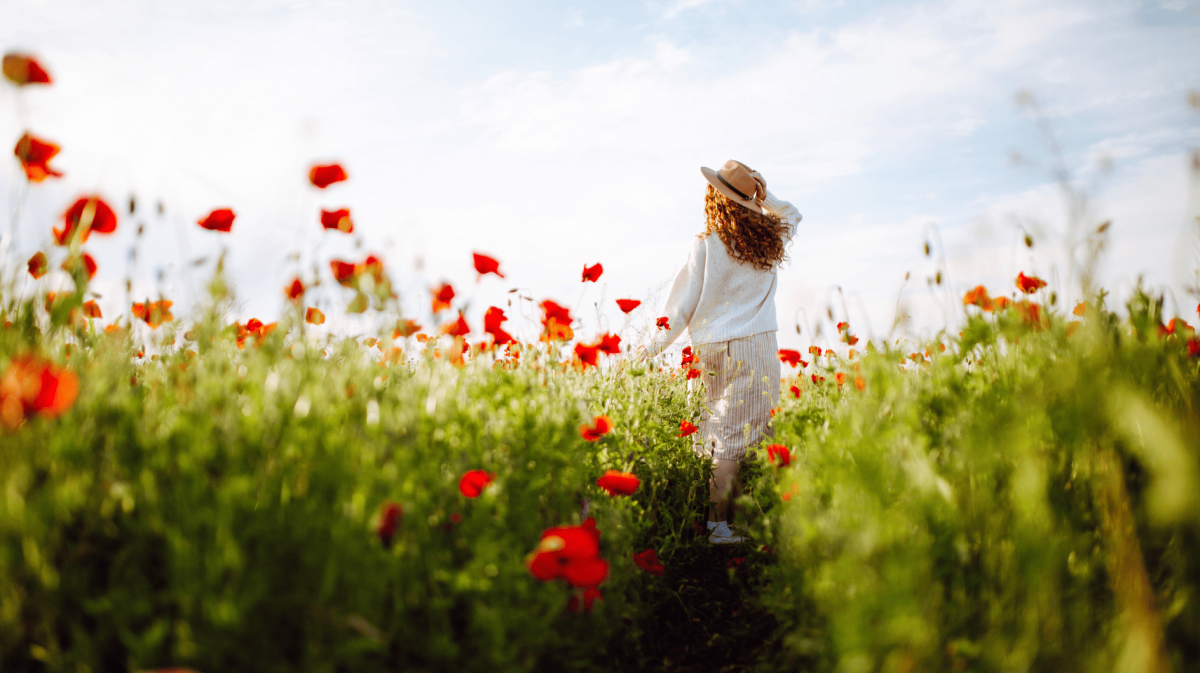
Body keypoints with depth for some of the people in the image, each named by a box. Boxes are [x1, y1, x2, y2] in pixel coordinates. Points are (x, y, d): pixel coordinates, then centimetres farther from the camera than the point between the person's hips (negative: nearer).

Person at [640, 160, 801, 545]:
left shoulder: (706, 245, -3)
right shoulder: (772, 239, 7)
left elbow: (681, 307, 0)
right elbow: (792, 213, 33)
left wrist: (649, 350, 10)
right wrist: (761, 197, 15)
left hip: (713, 349, -1)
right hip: (755, 346, 1)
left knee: (724, 435, 5)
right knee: (739, 435, -1)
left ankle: (721, 519, 10)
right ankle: (717, 522, 0)